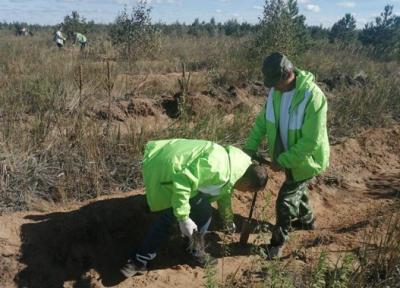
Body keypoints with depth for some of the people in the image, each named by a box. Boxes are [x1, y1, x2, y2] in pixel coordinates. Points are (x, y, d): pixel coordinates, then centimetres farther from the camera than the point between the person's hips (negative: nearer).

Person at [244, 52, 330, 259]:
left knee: (285, 199, -1)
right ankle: (306, 220, 53)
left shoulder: (312, 97, -33)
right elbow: (263, 119, 1)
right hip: (287, 155, 7)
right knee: (297, 189, 26)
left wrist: (282, 161, -27)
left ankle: (278, 242, 19)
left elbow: (311, 141, -31)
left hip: (305, 159, -7)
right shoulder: (276, 90, -10)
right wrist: (251, 146, -10)